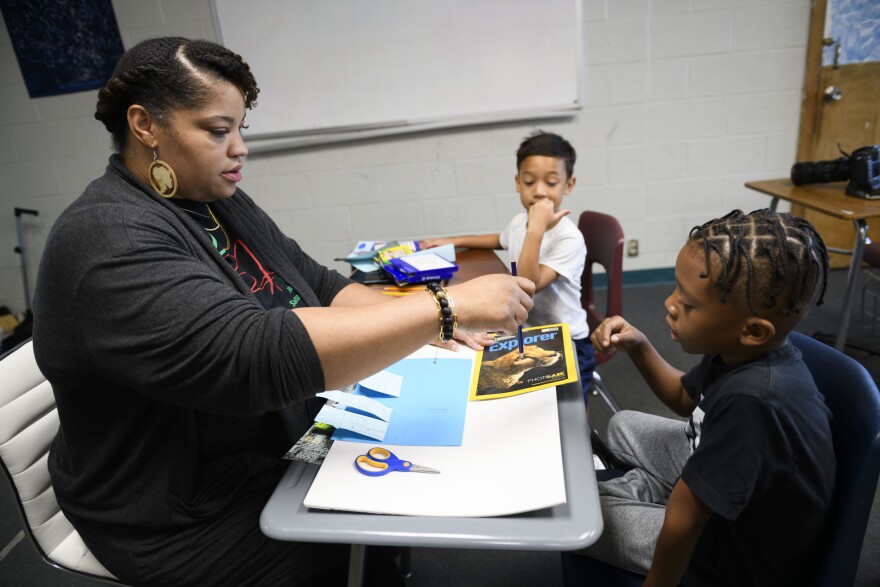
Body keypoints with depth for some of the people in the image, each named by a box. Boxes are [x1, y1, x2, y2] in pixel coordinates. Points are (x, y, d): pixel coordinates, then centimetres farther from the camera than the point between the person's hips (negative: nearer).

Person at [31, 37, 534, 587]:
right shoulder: (109, 242, -25)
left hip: (289, 437, 7)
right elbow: (255, 356, -37)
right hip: (195, 518, -7)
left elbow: (321, 287, 3)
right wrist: (447, 307, -36)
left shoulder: (221, 202, 3)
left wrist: (434, 326, -11)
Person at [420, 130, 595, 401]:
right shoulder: (518, 222, 1)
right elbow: (500, 240, 26)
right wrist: (453, 241, 20)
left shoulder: (569, 238, -21)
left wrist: (536, 230, -36)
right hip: (526, 333, 6)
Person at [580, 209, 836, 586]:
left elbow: (683, 519, -32)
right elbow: (685, 398, 7)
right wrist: (637, 346, -9)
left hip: (740, 554, -7)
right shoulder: (741, 351, -15)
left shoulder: (753, 401, -42)